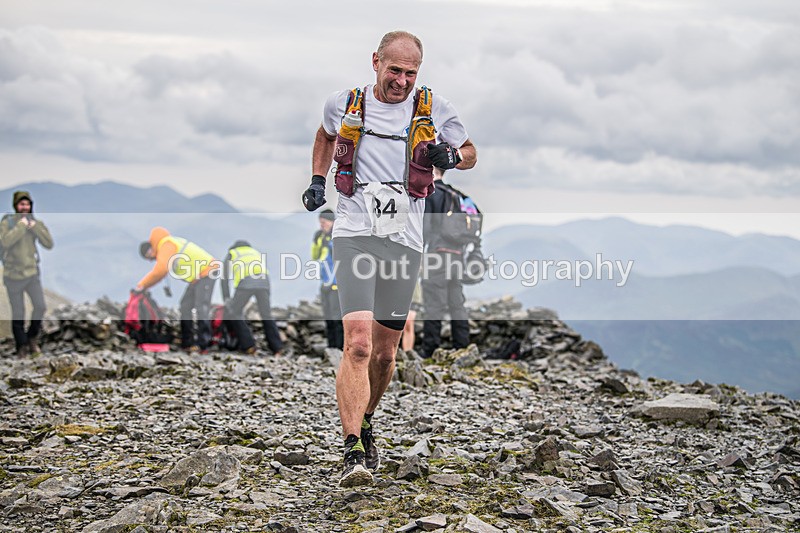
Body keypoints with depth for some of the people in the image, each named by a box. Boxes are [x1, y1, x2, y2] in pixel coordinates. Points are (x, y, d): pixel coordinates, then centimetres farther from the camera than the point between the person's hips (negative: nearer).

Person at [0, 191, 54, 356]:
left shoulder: (35, 222, 4)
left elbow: (49, 244, -5)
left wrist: (34, 227, -15)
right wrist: (21, 226, -22)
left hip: (32, 273, 3)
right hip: (13, 275, -3)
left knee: (40, 307, -6)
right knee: (18, 314, 3)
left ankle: (32, 338, 18)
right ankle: (22, 346, 21)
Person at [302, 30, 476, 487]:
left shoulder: (435, 110, 4)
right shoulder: (345, 105, 5)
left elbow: (470, 153, 18)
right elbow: (327, 135, 29)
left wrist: (449, 156, -4)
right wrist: (318, 179, 17)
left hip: (405, 241, 2)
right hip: (354, 235, -2)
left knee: (385, 352, 10)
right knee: (358, 343, -17)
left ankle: (365, 425, 36)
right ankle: (353, 452, -19)